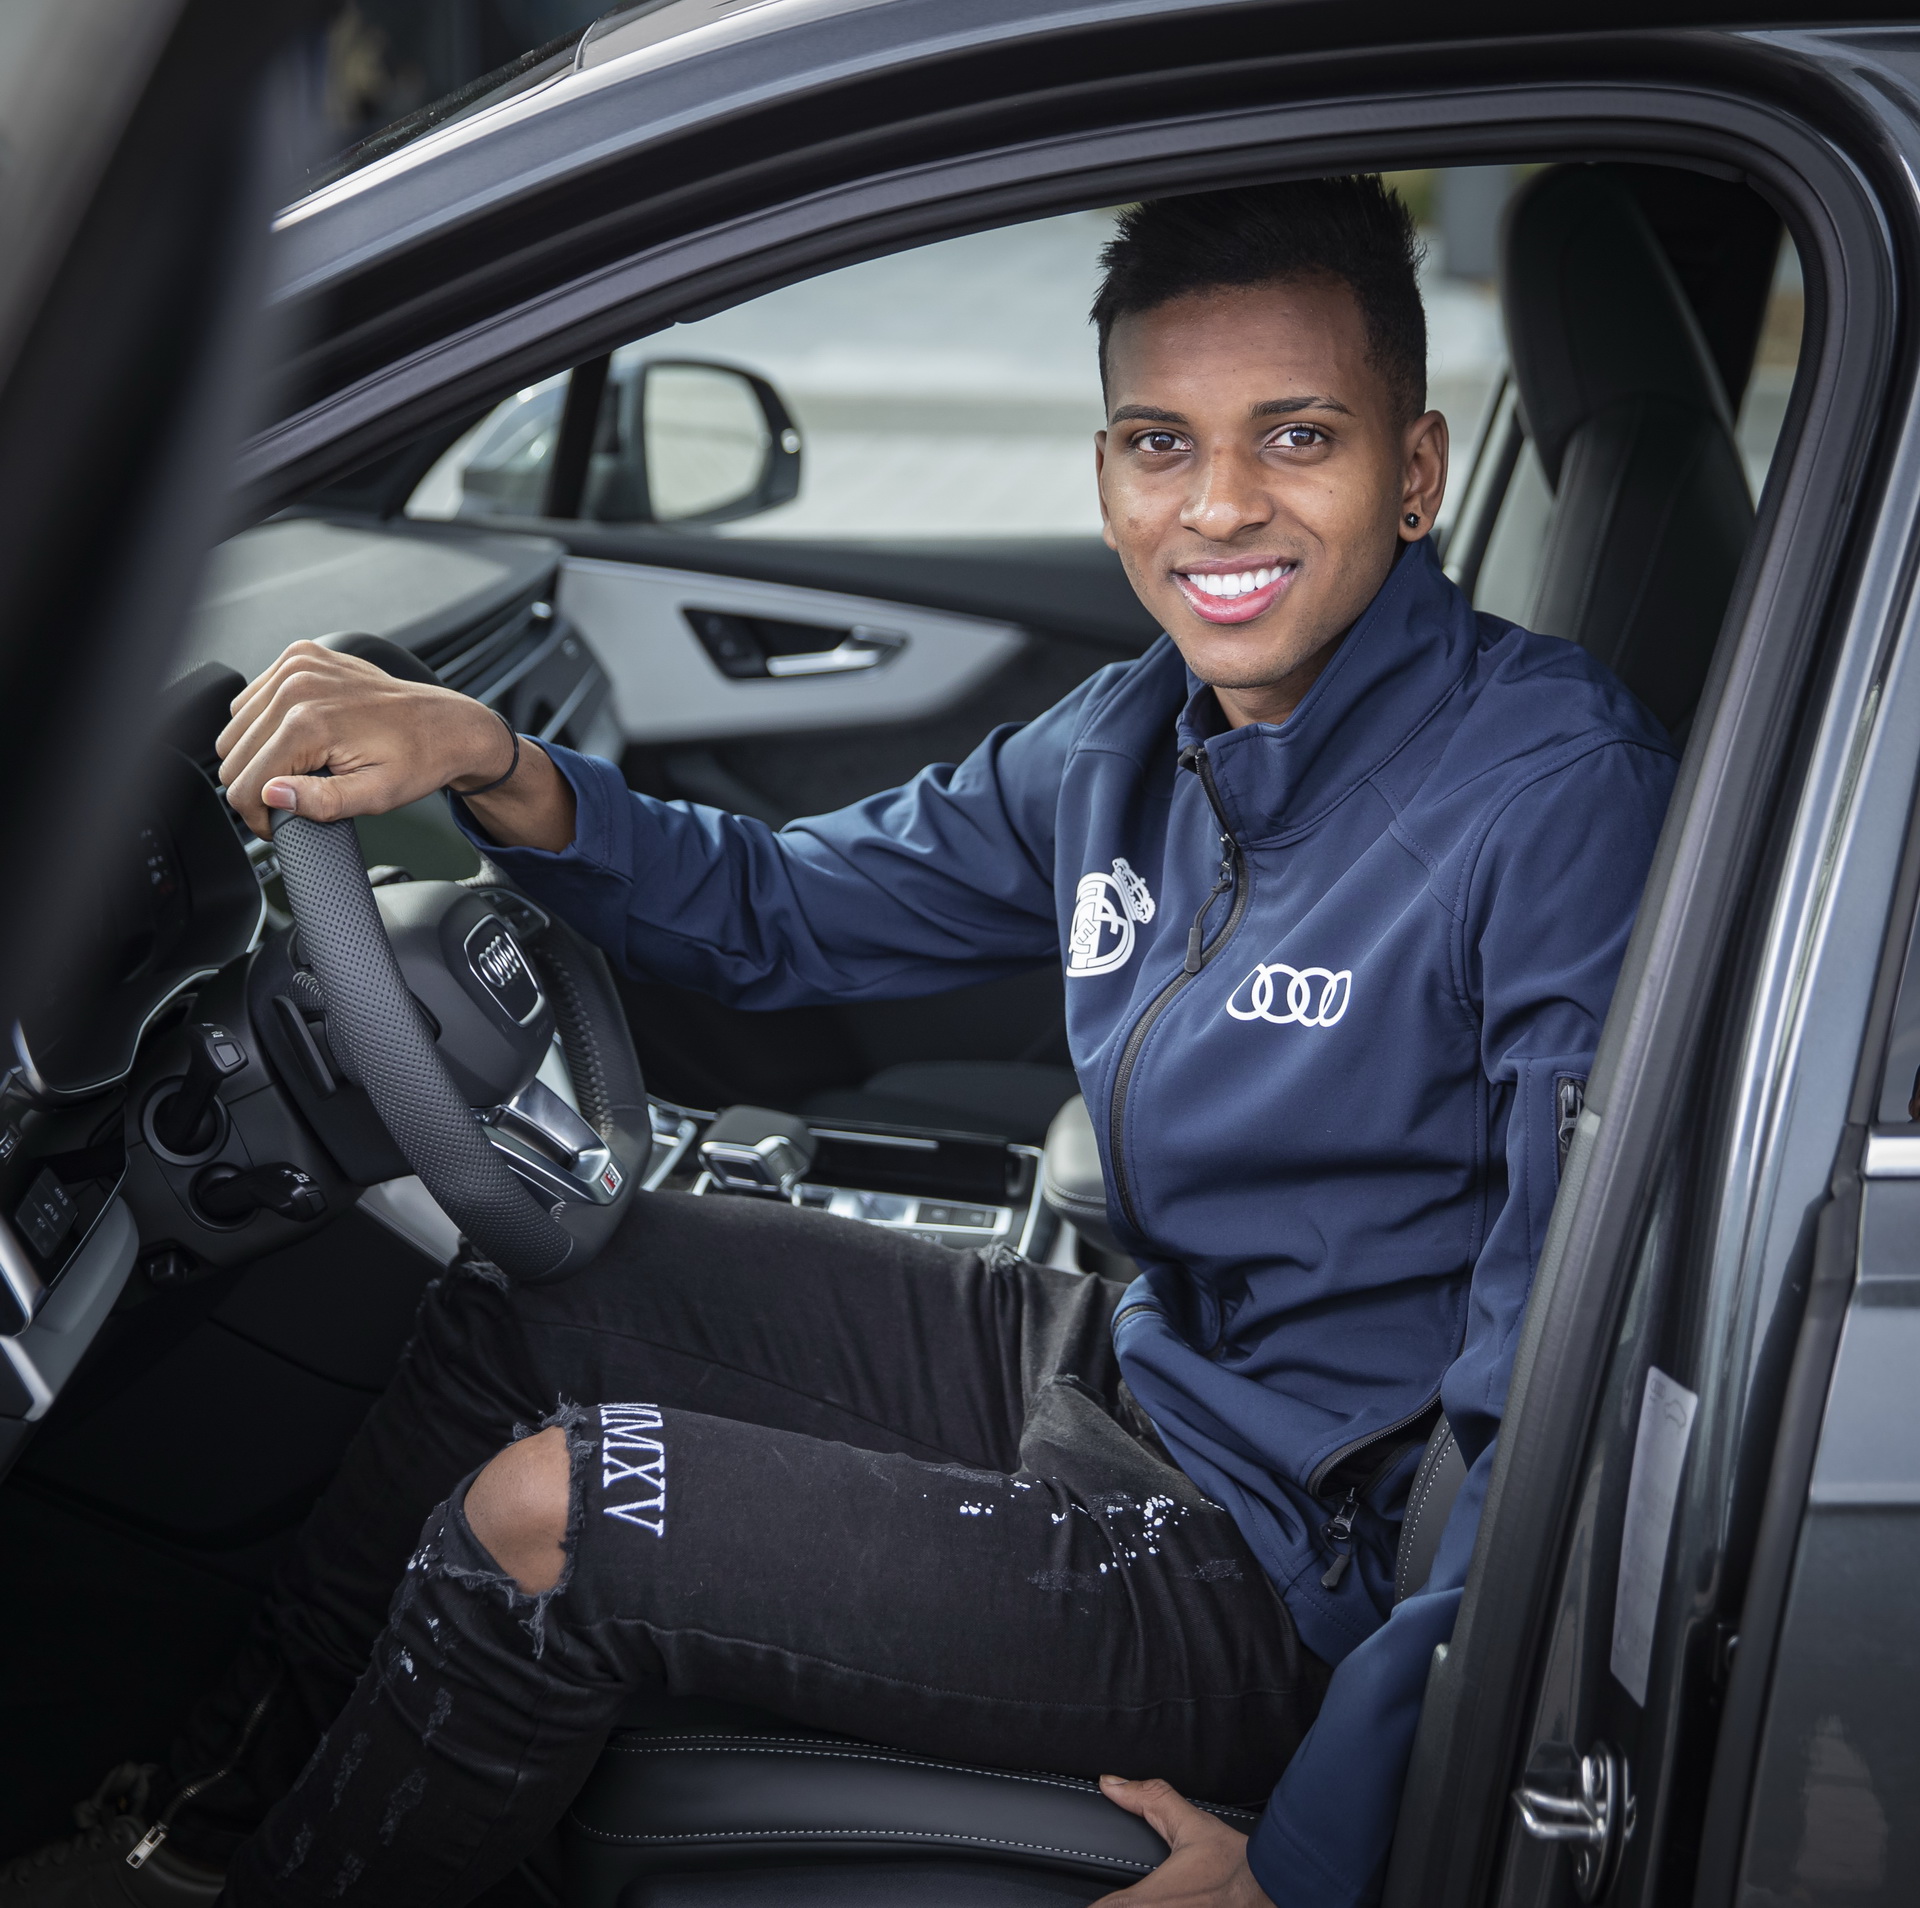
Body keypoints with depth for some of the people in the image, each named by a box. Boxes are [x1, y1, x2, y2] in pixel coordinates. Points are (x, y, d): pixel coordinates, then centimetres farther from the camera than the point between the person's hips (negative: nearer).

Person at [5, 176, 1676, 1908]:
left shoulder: (1557, 789, -24)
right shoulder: (1139, 740, 1)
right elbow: (780, 916, 11)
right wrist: (487, 762, -8)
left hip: (1292, 1572, -8)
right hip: (1124, 1361, 8)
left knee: (547, 1517, -15)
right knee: (536, 1278, 11)